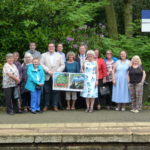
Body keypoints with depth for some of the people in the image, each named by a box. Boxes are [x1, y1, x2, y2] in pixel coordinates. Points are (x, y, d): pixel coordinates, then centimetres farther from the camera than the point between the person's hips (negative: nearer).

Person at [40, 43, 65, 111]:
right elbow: (42, 64, 0)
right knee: (47, 92, -1)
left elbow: (62, 65, 8)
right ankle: (46, 106, 8)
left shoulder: (59, 55, 14)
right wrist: (48, 71, -12)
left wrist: (57, 72, -7)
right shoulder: (44, 55, 12)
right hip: (47, 77, 0)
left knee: (56, 92, -2)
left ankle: (55, 106, 5)